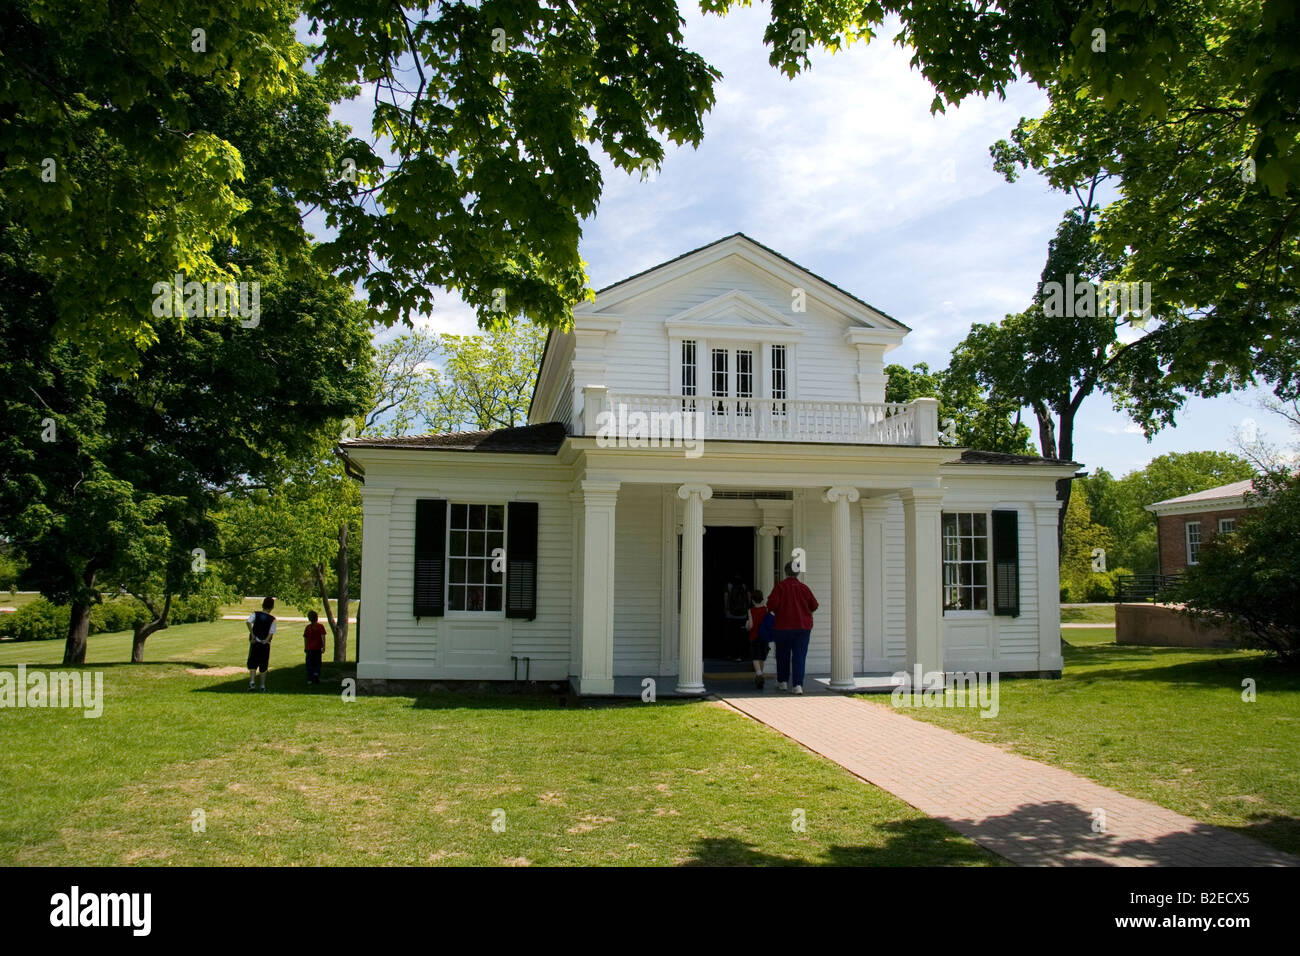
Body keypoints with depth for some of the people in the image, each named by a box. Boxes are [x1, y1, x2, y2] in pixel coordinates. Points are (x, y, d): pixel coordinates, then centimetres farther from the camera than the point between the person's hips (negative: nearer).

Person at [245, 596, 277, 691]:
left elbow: (248, 622, -16)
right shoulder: (272, 619, 1)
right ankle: (263, 685, 9)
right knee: (263, 666, 9)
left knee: (252, 664, 9)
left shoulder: (255, 614, 2)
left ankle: (251, 681, -9)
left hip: (255, 643, 0)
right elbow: (271, 633, -11)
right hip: (265, 645, 0)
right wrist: (265, 641, -7)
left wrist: (252, 635, -14)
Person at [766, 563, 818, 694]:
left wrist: (772, 609, 6)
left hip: (784, 626, -1)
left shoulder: (780, 587, -7)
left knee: (783, 655, 15)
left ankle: (782, 682, 25)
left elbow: (772, 603, -16)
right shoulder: (805, 588, 0)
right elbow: (814, 605, 3)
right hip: (803, 626, 1)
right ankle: (798, 685, -11)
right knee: (800, 656, 0)